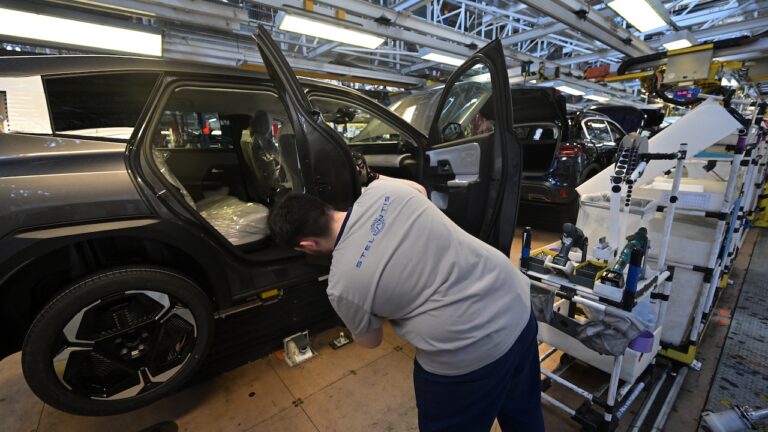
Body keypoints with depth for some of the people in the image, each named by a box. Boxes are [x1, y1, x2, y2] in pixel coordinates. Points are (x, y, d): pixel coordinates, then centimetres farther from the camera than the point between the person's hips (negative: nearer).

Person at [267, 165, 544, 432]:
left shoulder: (341, 286, -15)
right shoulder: (382, 190, -7)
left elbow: (370, 342, 5)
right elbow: (419, 190, 18)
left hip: (469, 354, -6)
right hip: (517, 300, 7)